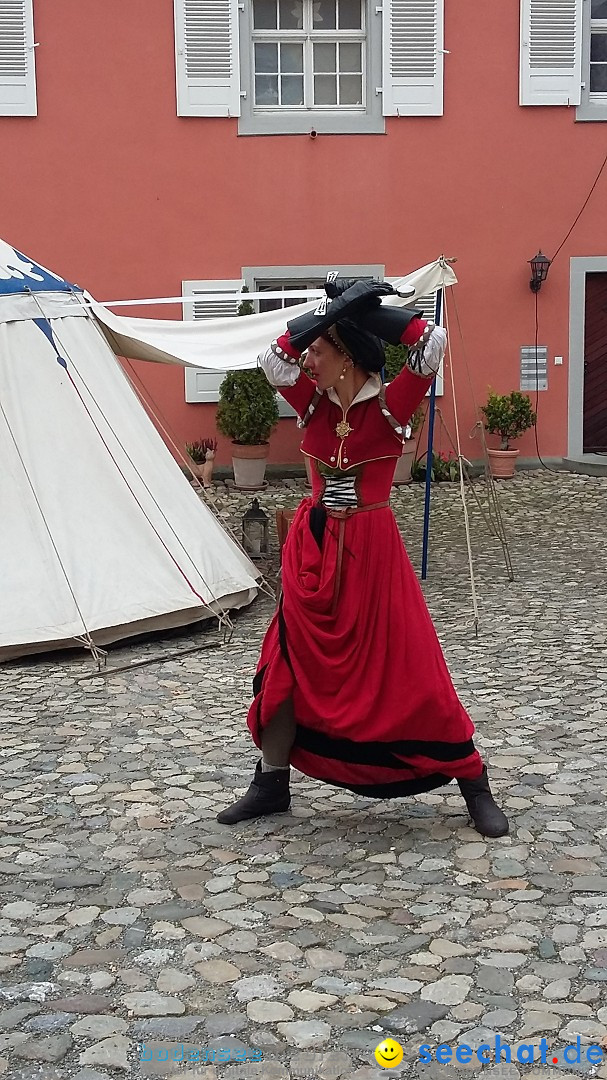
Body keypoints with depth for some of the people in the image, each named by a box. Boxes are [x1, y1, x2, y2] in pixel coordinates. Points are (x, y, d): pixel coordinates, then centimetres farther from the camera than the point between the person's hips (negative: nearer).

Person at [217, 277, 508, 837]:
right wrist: (330, 310, -12)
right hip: (313, 549, 5)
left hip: (371, 550, -4)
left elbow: (433, 345, -20)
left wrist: (373, 308, -14)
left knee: (408, 670, -1)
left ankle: (475, 785, 14)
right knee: (288, 666, 8)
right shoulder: (313, 404, 4)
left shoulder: (389, 406, -8)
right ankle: (271, 784, 24)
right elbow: (273, 360, -10)